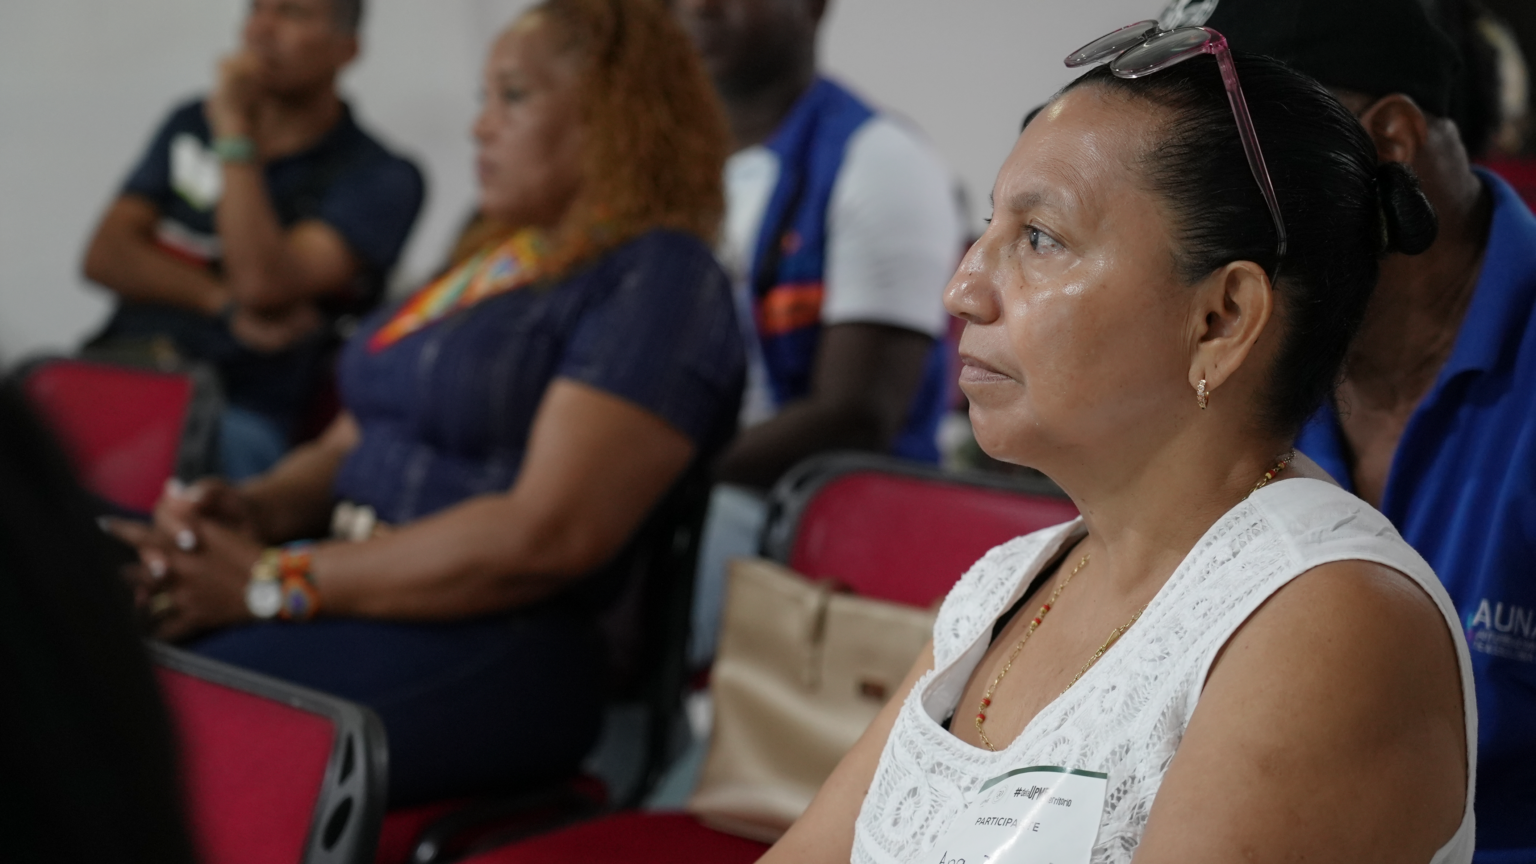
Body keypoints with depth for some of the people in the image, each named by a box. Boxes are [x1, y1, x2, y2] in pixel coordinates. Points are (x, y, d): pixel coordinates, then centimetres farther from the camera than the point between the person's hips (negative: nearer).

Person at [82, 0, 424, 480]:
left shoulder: (381, 179, -1)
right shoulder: (191, 125, 19)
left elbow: (263, 284, -15)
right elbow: (106, 254, 9)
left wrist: (235, 130, -10)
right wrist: (226, 302, -8)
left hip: (239, 408, -5)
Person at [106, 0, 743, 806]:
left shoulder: (656, 279, -7)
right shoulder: (494, 260, 22)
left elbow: (547, 536, -18)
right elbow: (350, 443, 25)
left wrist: (273, 583, -17)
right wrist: (253, 507, 1)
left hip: (500, 646, -8)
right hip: (359, 591, 8)